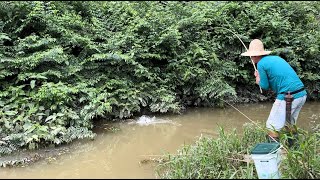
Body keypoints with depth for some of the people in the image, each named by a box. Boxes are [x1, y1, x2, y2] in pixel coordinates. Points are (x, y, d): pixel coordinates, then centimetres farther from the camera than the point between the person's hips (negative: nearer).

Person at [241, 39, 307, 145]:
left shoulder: (261, 64, -6)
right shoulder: (276, 58, 17)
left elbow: (265, 86, -2)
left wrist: (259, 81, 18)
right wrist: (262, 77, 21)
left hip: (288, 97, -8)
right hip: (302, 94, 9)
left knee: (272, 127, 1)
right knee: (289, 124, 24)